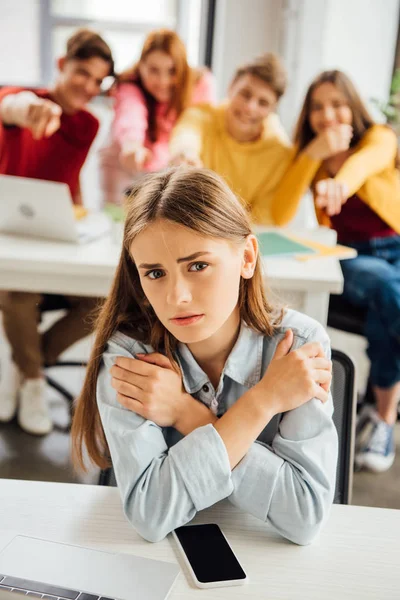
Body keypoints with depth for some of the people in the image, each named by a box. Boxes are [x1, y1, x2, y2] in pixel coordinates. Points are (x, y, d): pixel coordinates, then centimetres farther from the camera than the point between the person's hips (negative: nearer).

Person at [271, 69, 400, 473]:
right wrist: (312, 154, -17)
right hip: (350, 259, 1)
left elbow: (366, 160, -30)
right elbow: (280, 216, -9)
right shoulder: (305, 154, 6)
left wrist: (341, 183, -55)